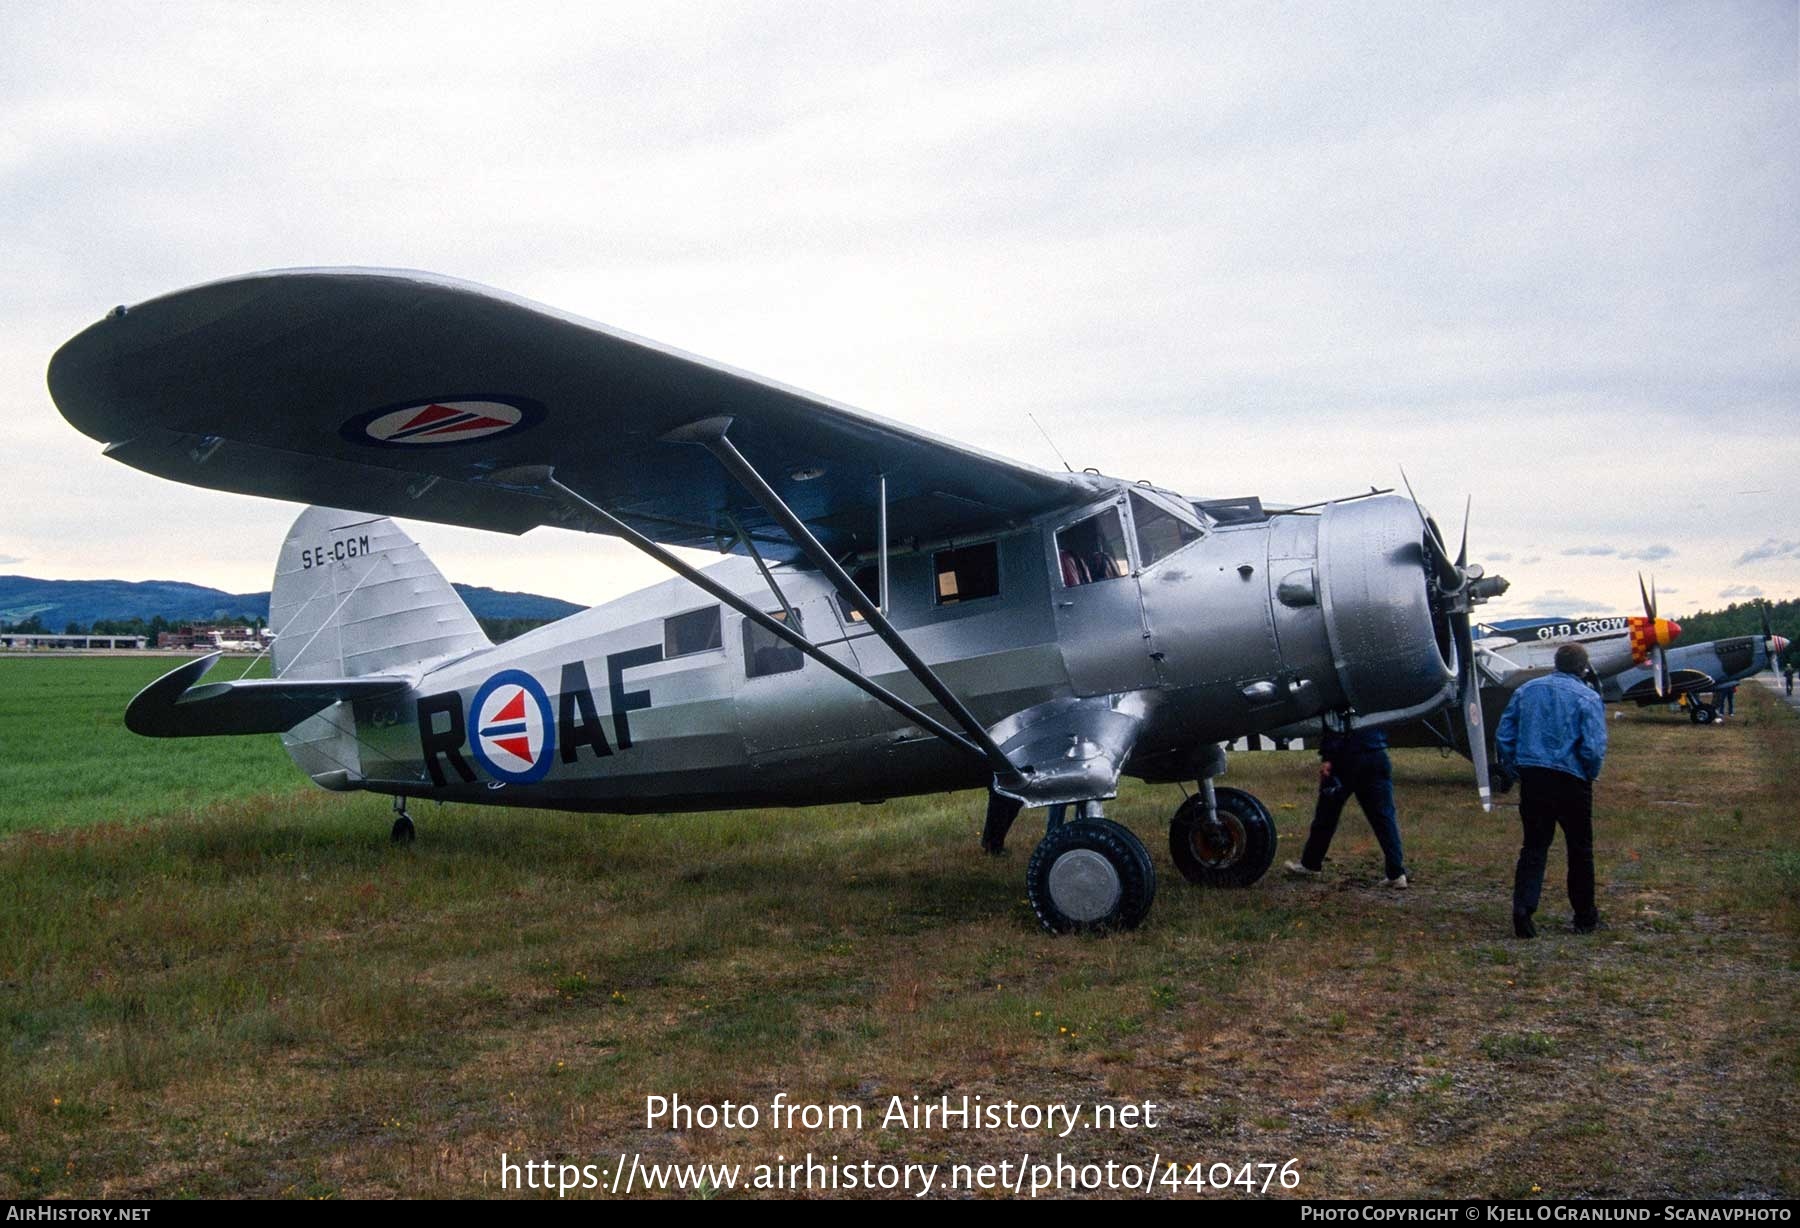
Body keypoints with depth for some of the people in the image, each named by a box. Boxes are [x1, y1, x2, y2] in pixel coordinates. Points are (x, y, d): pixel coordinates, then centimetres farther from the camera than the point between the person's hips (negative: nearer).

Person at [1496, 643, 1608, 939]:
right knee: (1580, 850, 11)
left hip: (1532, 780, 3)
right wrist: (1591, 775, 3)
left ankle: (1523, 908, -7)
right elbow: (1594, 747, -14)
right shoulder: (1587, 698, -7)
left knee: (1534, 846, 8)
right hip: (1571, 781, -3)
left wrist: (1515, 769, 14)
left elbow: (1504, 736, 5)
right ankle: (1585, 917, 21)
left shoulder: (1526, 690, 6)